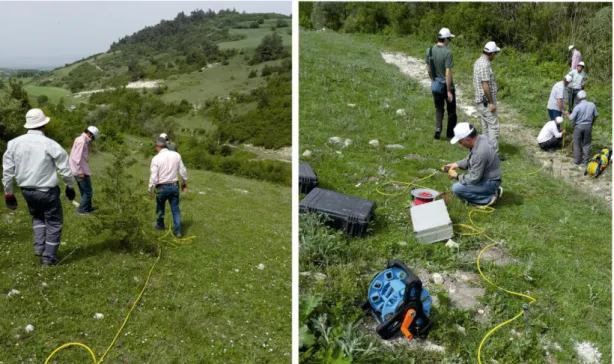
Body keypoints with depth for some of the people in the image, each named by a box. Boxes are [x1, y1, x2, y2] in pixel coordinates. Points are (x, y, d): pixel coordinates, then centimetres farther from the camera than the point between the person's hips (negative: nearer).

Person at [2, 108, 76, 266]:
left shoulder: (14, 143, -2)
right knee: (54, 222, 12)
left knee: (38, 217, 29)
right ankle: (49, 257, 14)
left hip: (27, 191, 5)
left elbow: (7, 171, 2)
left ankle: (39, 246, 16)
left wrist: (8, 193, 12)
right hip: (47, 191, -4)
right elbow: (65, 169, -9)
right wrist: (69, 186, 8)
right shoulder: (50, 145, -15)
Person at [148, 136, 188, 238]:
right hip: (174, 186, 2)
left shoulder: (156, 158, -14)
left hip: (162, 187, -2)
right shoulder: (176, 155, -4)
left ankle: (160, 225, 41)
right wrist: (185, 182, 17)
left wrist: (150, 189, 1)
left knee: (160, 207, 22)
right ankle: (177, 231, 6)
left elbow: (154, 177, -13)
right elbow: (183, 171, 1)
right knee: (175, 208, 9)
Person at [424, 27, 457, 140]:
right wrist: (449, 91, -19)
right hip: (447, 85, -4)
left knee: (439, 108, 16)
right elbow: (448, 73, -23)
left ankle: (438, 128, -4)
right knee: (451, 110, 14)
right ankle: (450, 132, 25)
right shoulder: (447, 53, -21)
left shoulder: (429, 50, -3)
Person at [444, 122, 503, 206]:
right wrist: (457, 164, 2)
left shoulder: (480, 152, -32)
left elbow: (474, 178, -24)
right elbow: (470, 160, 14)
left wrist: (457, 177, -10)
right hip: (485, 176, 9)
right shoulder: (481, 139, -4)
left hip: (490, 182, -9)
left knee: (457, 188, -17)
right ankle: (492, 191, 15)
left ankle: (489, 198, -7)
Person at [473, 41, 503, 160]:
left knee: (486, 126, 15)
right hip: (486, 101, -10)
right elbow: (485, 85, -22)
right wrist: (491, 103, -20)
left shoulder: (479, 61, 11)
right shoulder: (485, 65, -20)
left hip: (481, 101, 10)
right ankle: (493, 153, -3)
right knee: (493, 126, -6)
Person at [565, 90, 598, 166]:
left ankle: (577, 160, 18)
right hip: (588, 126, 4)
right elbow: (596, 115, 5)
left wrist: (567, 114, 5)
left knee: (577, 144, 11)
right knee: (586, 144, 15)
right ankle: (586, 161, 20)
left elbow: (571, 118, -16)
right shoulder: (592, 105, -6)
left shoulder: (577, 107, -20)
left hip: (578, 126, -3)